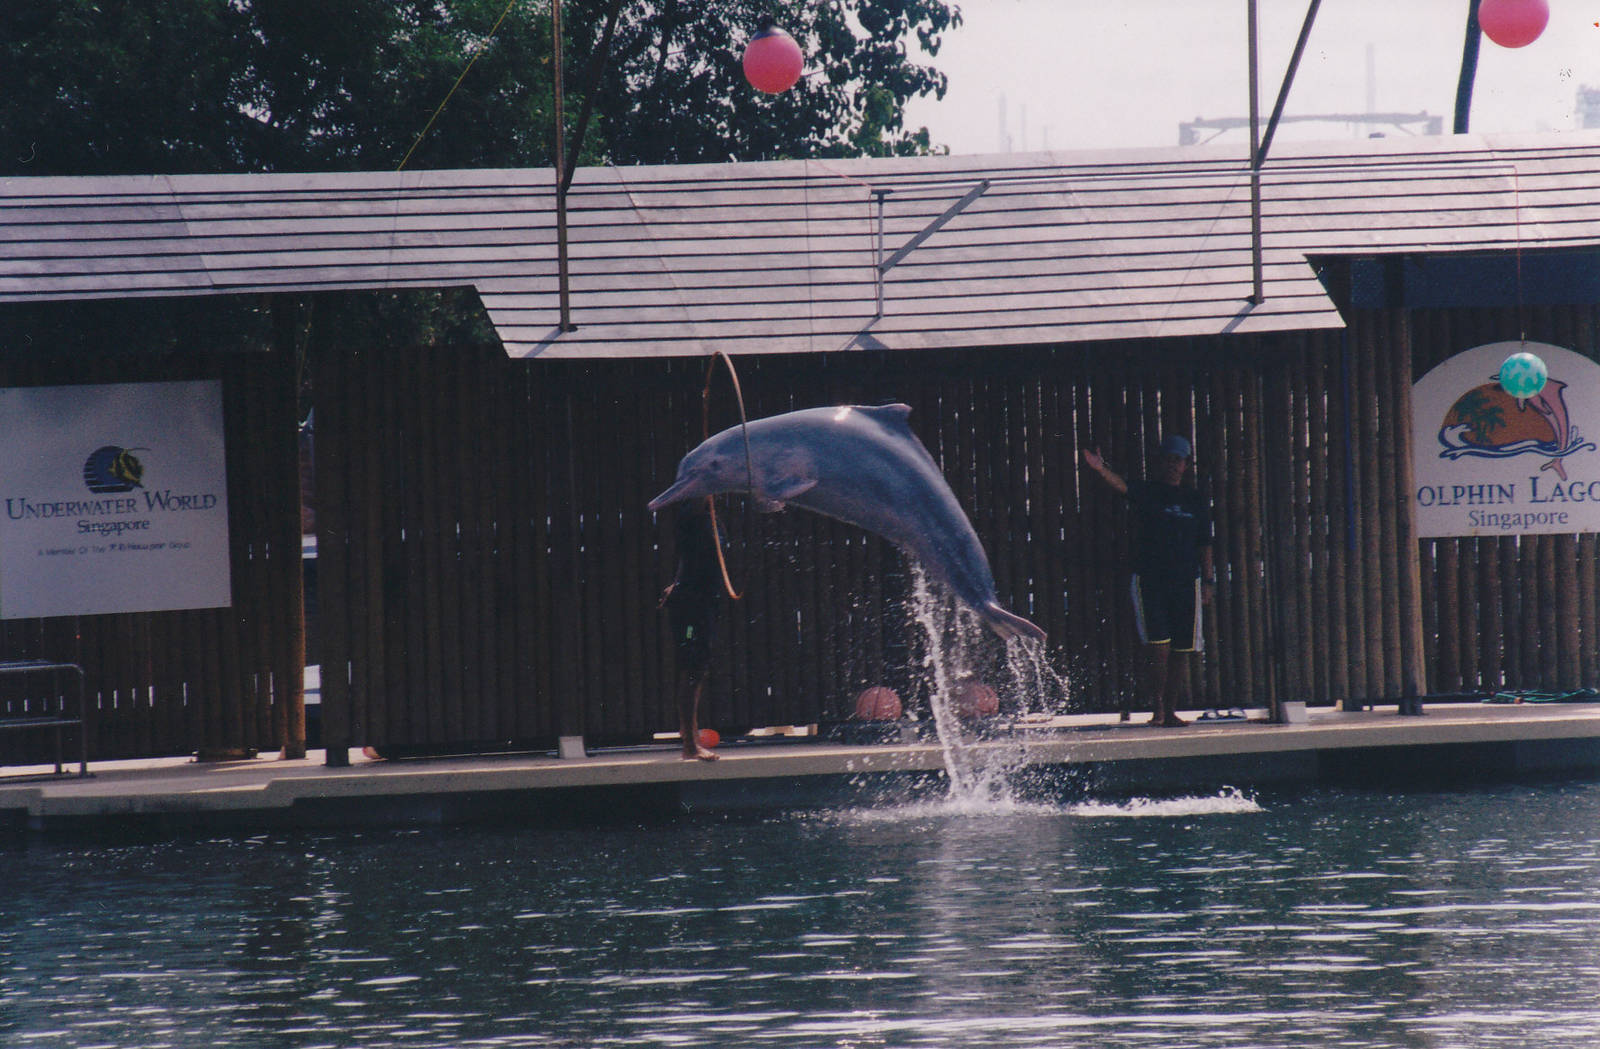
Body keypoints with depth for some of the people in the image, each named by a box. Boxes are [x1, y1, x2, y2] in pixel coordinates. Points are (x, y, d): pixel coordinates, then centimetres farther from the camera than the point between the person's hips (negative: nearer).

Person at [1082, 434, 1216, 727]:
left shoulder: (1194, 500, 12)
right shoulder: (1147, 492, 1)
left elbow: (1204, 544, 14)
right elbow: (1122, 486, -20)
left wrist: (1208, 580, 7)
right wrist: (1102, 470, -41)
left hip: (1186, 582, 4)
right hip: (1149, 579, -4)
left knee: (1180, 651, 4)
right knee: (1158, 647, -13)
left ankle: (1170, 711, 12)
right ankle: (1157, 707, -5)